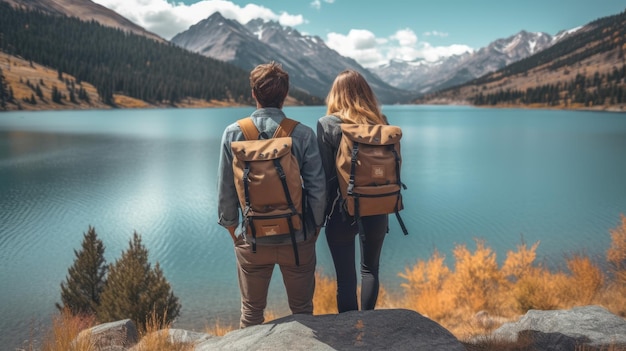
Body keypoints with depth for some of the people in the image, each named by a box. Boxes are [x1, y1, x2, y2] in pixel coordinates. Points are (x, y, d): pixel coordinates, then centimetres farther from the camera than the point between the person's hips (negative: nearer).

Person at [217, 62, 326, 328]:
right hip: (298, 239, -1)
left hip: (252, 240, 1)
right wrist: (315, 227, 6)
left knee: (251, 311, 20)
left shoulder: (233, 133, -8)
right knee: (302, 309, 19)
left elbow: (225, 189, -3)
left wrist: (232, 227, 11)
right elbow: (317, 189, -9)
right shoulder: (303, 134, -11)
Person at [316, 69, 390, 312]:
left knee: (346, 277, 8)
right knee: (370, 268, 22)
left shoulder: (327, 124, -10)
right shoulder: (381, 123, -1)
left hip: (342, 212, -3)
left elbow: (324, 174, -11)